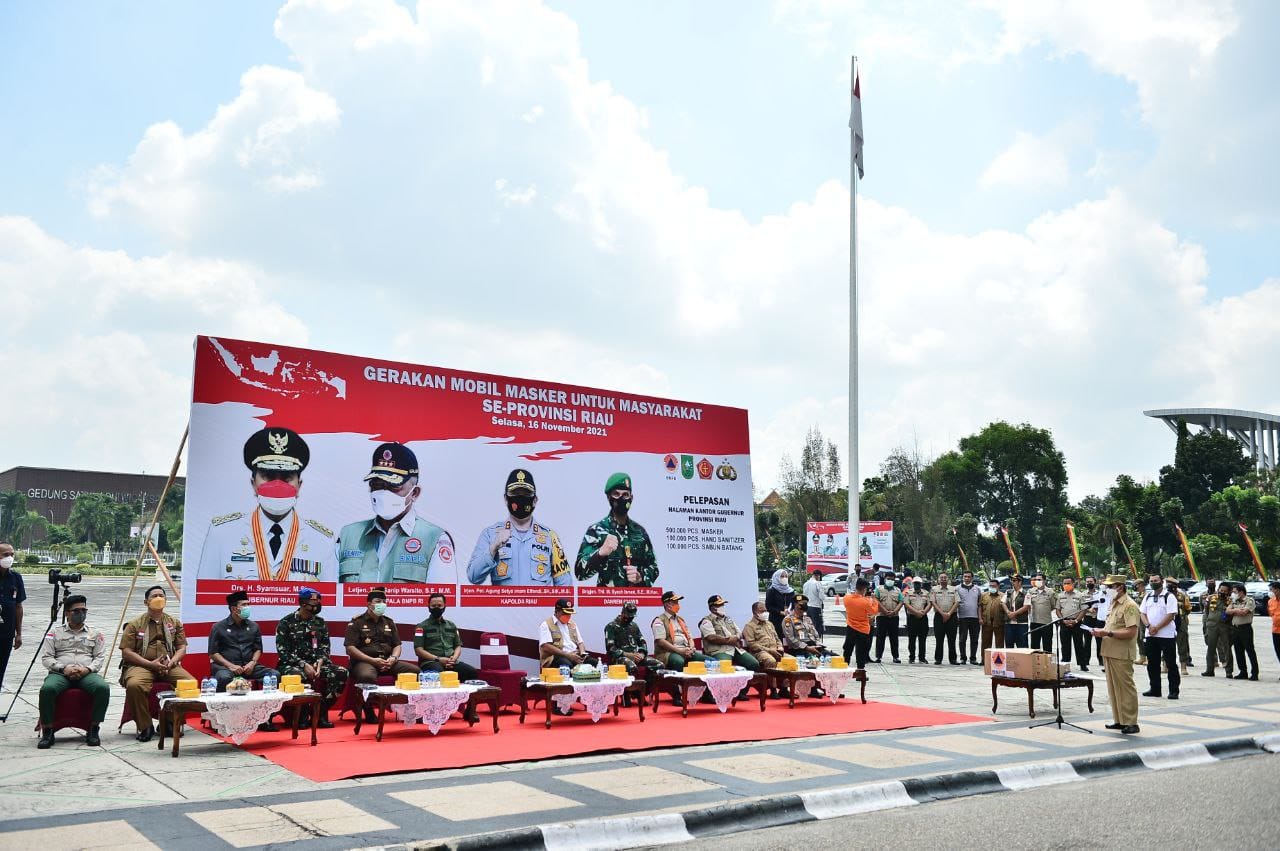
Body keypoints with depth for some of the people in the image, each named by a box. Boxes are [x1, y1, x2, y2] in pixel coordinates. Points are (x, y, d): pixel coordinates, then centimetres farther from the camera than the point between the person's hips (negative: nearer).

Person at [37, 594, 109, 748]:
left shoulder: (95, 633, 19)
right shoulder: (55, 631, 17)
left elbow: (100, 657, 10)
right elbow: (46, 658, 8)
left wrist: (87, 669, -11)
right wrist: (63, 668, -10)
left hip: (87, 673, 0)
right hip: (60, 673, 0)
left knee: (103, 688, -33)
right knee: (47, 689, -36)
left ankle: (93, 730, -20)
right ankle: (47, 731, -20)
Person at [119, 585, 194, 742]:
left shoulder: (174, 623, 18)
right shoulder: (135, 624, 7)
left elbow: (182, 648, 13)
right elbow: (126, 652, 0)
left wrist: (170, 663, -8)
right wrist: (150, 664, -12)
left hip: (169, 666, 3)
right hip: (141, 665, -2)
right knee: (134, 685, -37)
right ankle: (145, 726, -17)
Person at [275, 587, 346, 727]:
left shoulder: (320, 622, 12)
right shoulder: (286, 622, -2)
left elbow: (325, 647, 9)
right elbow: (282, 651, -9)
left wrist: (320, 662, -13)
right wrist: (304, 665, -20)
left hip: (315, 663, 4)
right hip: (291, 664, -4)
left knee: (342, 673, -22)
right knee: (299, 676, -41)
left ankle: (321, 712, -12)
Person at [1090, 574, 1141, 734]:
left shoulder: (1130, 606, -13)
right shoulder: (1112, 604, 16)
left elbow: (1131, 632, -20)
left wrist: (1107, 633, -22)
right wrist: (1100, 631, 6)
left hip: (1122, 654, -9)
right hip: (1109, 652, 9)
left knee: (1125, 687, -4)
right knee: (1113, 688, 13)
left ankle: (1131, 723, 2)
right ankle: (1119, 720, 21)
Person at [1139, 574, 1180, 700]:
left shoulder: (1169, 596, -5)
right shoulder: (1147, 597, 13)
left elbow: (1171, 615, -12)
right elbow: (1143, 613, 10)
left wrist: (1157, 628, -14)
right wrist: (1149, 626, -9)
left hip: (1167, 635, -6)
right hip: (1150, 635, 6)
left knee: (1171, 664, -3)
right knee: (1152, 664, 10)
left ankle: (1174, 690, 2)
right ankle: (1154, 689, 17)